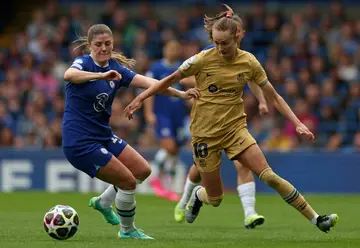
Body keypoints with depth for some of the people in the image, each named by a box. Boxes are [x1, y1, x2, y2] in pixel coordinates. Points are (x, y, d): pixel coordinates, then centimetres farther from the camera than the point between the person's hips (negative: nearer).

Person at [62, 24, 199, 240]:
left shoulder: (115, 68, 4)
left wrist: (180, 93, -21)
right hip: (80, 143, -8)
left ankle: (103, 202, 29)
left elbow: (147, 82, -7)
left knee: (143, 171, 11)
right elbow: (69, 75, -39)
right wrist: (102, 75, -54)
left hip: (103, 136, 8)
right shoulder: (83, 63, -15)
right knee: (128, 182, -6)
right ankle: (127, 230, 17)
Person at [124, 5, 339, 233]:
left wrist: (297, 123, -6)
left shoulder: (249, 62, -6)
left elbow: (273, 97, 1)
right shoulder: (203, 60, -13)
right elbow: (171, 79, 1)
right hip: (205, 133, -1)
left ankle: (315, 219, -8)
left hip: (235, 128, 1)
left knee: (269, 176, -16)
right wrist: (140, 99, 1)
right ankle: (198, 195, 42)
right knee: (215, 199, 4)